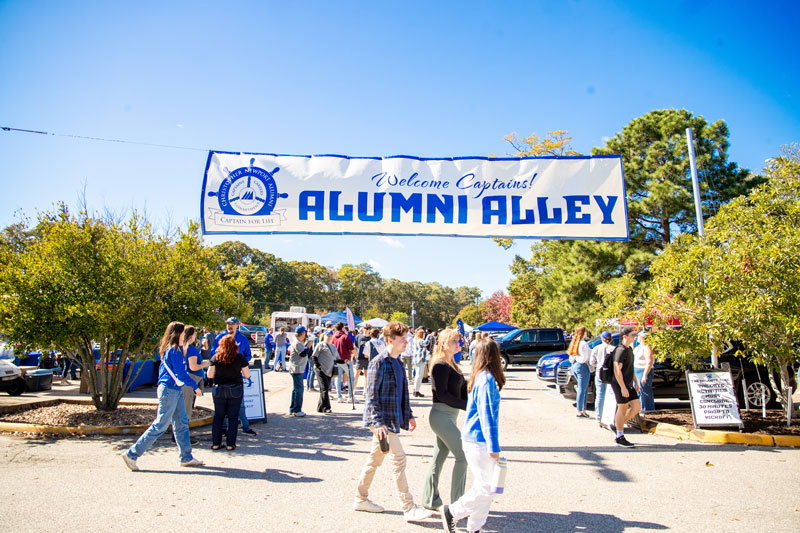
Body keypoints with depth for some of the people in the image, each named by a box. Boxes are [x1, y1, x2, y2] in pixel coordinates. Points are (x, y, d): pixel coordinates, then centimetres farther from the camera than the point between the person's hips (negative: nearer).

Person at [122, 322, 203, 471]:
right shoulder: (174, 350, -18)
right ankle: (132, 454, 7)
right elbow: (181, 374, -19)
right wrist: (195, 387, -9)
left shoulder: (168, 349, 12)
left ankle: (186, 457, 18)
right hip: (170, 390, -10)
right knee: (160, 425, -3)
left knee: (182, 423, 12)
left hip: (175, 390, 10)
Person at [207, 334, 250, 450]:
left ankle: (215, 443, 16)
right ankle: (230, 444, 9)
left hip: (219, 390, 2)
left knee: (218, 416, 13)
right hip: (235, 390, -1)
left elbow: (210, 375, -3)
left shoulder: (215, 357, -5)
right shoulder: (240, 358, -9)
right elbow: (247, 375, -3)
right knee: (233, 417, 7)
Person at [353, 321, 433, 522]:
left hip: (393, 419, 9)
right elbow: (372, 395, -16)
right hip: (382, 420, -9)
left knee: (375, 459, 17)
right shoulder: (379, 363, -15)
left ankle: (361, 499, 30)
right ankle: (408, 508, 1)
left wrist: (409, 415, 18)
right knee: (398, 459, -7)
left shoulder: (398, 363, 12)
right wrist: (378, 422, -21)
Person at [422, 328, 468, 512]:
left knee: (439, 457, 15)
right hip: (442, 415, -9)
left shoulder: (452, 365, 15)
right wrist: (466, 406, -18)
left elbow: (463, 388, 11)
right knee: (463, 456, -6)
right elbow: (442, 394, -19)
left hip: (450, 416, 9)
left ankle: (430, 500, 25)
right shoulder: (440, 365, -14)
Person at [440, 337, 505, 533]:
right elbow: (487, 415, -19)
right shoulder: (487, 379, -18)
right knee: (486, 488, -1)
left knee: (482, 485, 15)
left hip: (472, 438, 9)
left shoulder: (479, 377, 10)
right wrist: (494, 447, -16)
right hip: (479, 441, -9)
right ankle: (451, 511, 10)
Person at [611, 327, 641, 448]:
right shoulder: (620, 350, -17)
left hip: (628, 385, 9)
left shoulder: (629, 349, 14)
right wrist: (623, 387, -23)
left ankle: (617, 426, 19)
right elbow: (617, 370, -22)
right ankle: (620, 438, 8)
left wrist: (636, 382, 21)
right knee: (622, 409, -2)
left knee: (637, 407, 8)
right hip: (620, 385, -9)